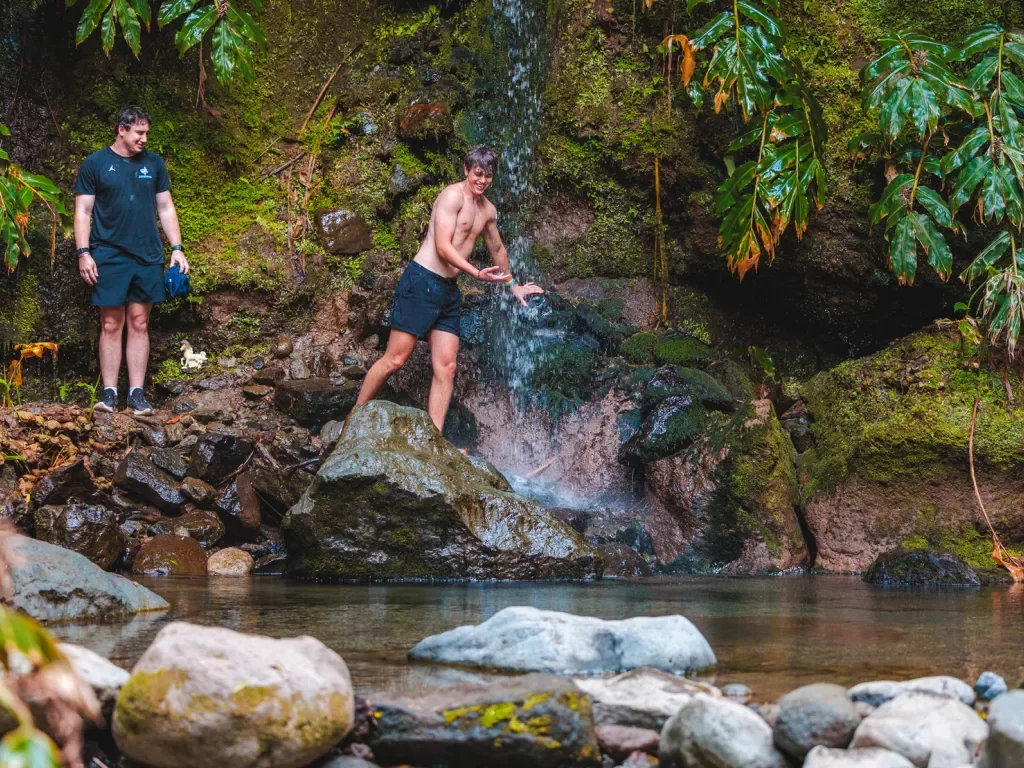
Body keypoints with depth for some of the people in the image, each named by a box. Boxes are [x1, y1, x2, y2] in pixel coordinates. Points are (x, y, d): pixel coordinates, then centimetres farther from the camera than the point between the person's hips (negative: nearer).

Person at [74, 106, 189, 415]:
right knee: (111, 325, -2)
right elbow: (83, 212, 0)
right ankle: (109, 393, 1)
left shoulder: (153, 163, 10)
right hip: (109, 258, -3)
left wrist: (177, 248, 5)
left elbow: (166, 208, 13)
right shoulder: (95, 164, 1)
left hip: (148, 257, 3)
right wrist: (83, 253, -9)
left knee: (139, 324, 4)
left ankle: (137, 393, 6)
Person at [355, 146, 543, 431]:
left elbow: (497, 250, 34)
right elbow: (443, 247, -19)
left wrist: (513, 286, 41)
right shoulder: (453, 196, -10)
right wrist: (477, 274, -27)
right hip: (422, 281, -8)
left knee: (446, 368, 0)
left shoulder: (488, 210, 17)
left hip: (449, 290, 8)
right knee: (395, 359, -9)